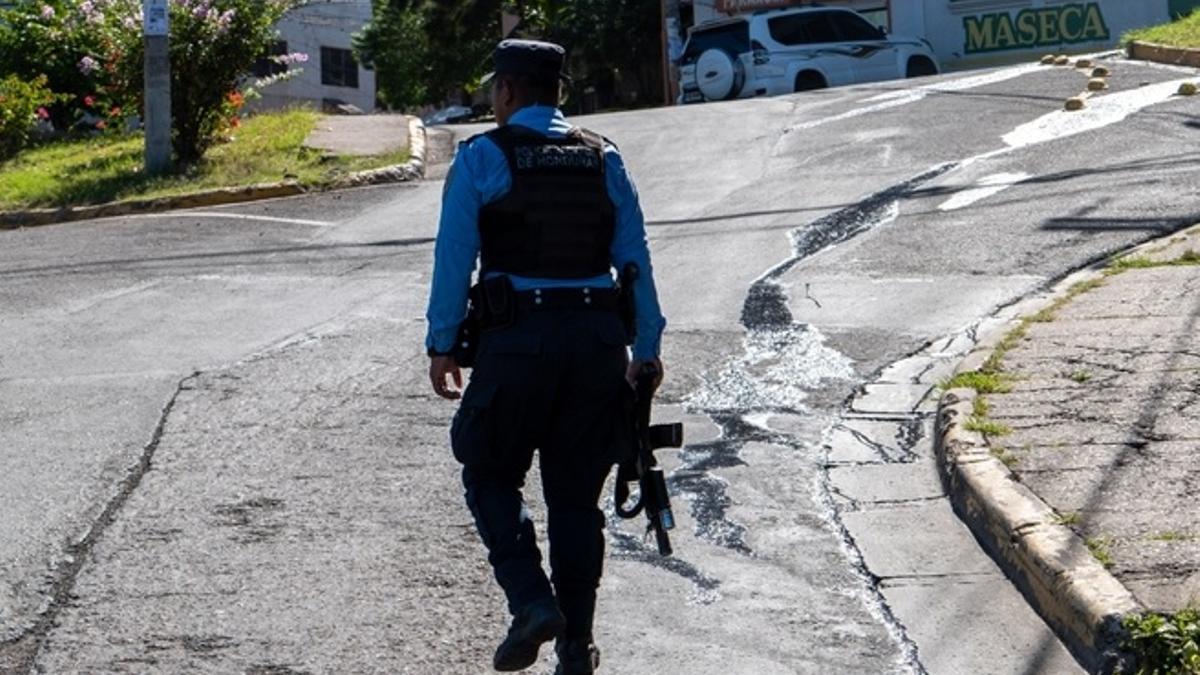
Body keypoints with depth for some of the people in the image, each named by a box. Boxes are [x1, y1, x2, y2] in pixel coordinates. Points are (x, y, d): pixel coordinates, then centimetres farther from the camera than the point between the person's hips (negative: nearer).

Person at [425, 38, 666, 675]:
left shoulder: (482, 156, 0)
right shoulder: (603, 159, 11)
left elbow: (453, 257, -3)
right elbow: (635, 258, 9)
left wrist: (441, 346, 2)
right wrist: (646, 348, 14)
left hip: (517, 337, -4)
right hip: (599, 338, 4)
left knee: (490, 474, 13)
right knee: (576, 493, 11)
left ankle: (531, 602, -6)